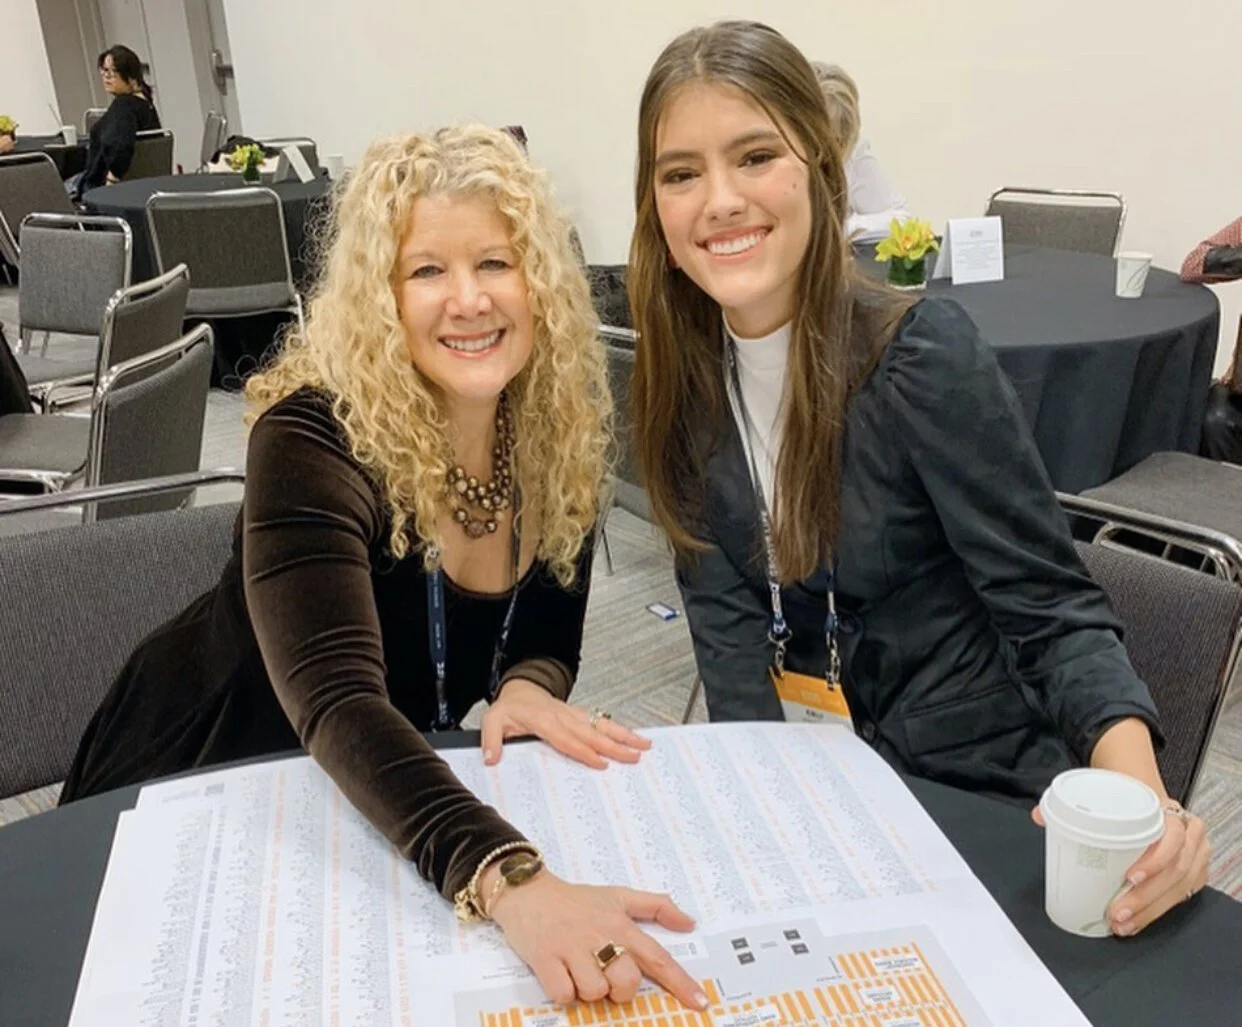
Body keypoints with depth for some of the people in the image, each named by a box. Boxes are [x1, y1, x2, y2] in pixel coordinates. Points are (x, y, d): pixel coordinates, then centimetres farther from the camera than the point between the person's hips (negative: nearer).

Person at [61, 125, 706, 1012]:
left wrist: (529, 686, -27)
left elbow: (549, 635, -3)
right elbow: (335, 701, -43)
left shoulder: (561, 427, -12)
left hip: (393, 797, 5)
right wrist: (512, 885, -57)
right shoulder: (313, 436, -29)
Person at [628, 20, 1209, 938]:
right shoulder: (685, 370, -6)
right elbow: (722, 603, -7)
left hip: (965, 791, -3)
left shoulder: (923, 356, -21)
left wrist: (1137, 790, -35)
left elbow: (1051, 607, -18)